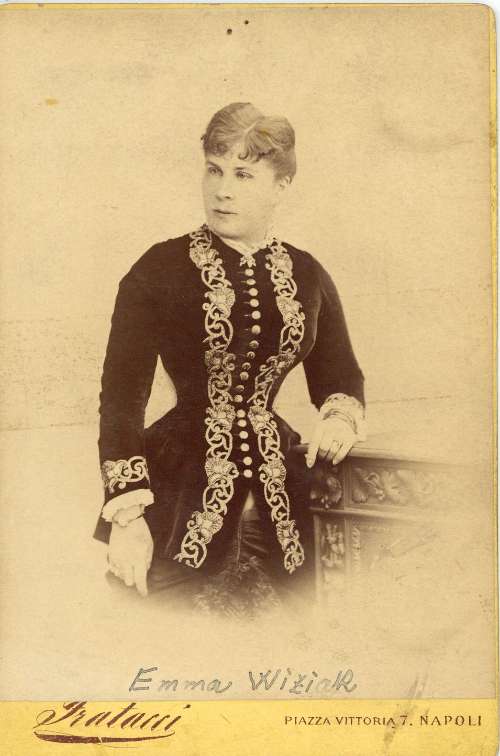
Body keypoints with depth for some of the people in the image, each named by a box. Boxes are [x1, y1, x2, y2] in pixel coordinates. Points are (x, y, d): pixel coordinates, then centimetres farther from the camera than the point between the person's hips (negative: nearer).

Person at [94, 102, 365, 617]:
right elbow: (122, 391, -8)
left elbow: (340, 376, 18)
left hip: (278, 496, 4)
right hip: (181, 487, -3)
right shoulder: (160, 269, -4)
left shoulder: (307, 276, 8)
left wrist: (340, 419, -6)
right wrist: (127, 514, -15)